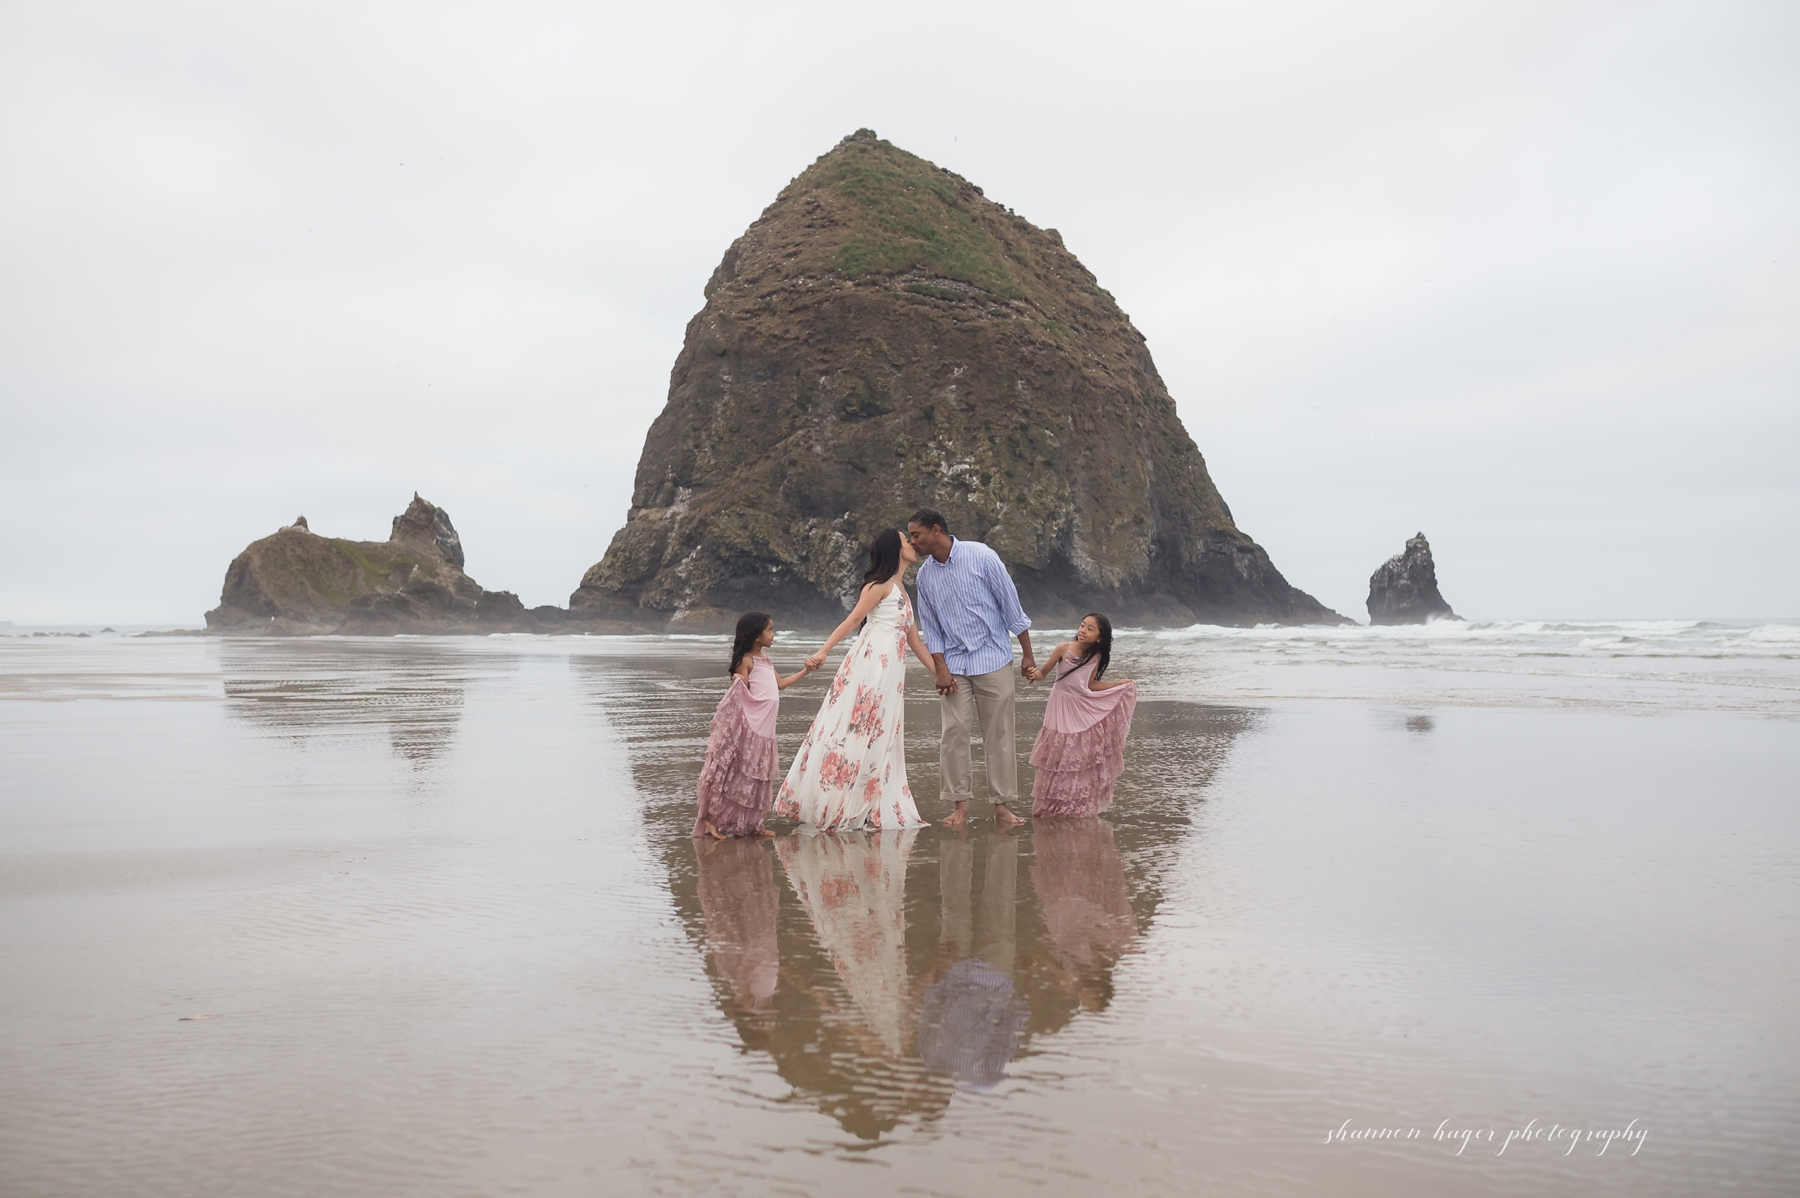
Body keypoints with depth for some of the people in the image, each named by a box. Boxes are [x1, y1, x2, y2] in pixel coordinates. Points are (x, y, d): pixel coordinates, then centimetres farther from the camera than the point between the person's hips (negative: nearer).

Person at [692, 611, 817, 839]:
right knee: (736, 774, -8)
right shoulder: (746, 661, -9)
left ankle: (749, 825, 15)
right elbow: (743, 695, -14)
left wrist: (805, 671, 30)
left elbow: (780, 683, 27)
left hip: (764, 728, 9)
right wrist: (737, 683, -35)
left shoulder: (764, 658, 18)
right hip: (747, 726, -9)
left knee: (757, 777, 10)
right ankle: (710, 818, -2)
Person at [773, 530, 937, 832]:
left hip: (892, 672, 8)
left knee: (878, 739, 7)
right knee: (851, 731, -9)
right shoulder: (880, 585, -2)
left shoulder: (901, 592, 23)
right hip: (871, 663, -8)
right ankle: (827, 803, -7)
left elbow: (914, 640, 24)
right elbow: (851, 621, -10)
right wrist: (823, 652, -20)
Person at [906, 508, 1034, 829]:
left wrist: (1028, 656, -3)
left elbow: (1011, 604, -4)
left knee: (998, 734, 1)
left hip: (993, 660, -3)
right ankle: (960, 804, 4)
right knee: (953, 732, -4)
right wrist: (941, 669, -2)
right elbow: (930, 629, 10)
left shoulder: (981, 556, -8)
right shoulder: (924, 575, 5)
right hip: (954, 664, 3)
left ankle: (1002, 805, 7)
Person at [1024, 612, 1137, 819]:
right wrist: (1035, 674, -32)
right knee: (1058, 758, 0)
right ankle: (1050, 807, 12)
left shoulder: (1096, 656, -3)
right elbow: (1043, 673, -10)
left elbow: (1091, 685, 5)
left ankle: (1078, 807, 18)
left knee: (1081, 761, 6)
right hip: (1061, 708, -3)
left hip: (1083, 709, 3)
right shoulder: (1064, 648, -14)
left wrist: (1121, 683, 5)